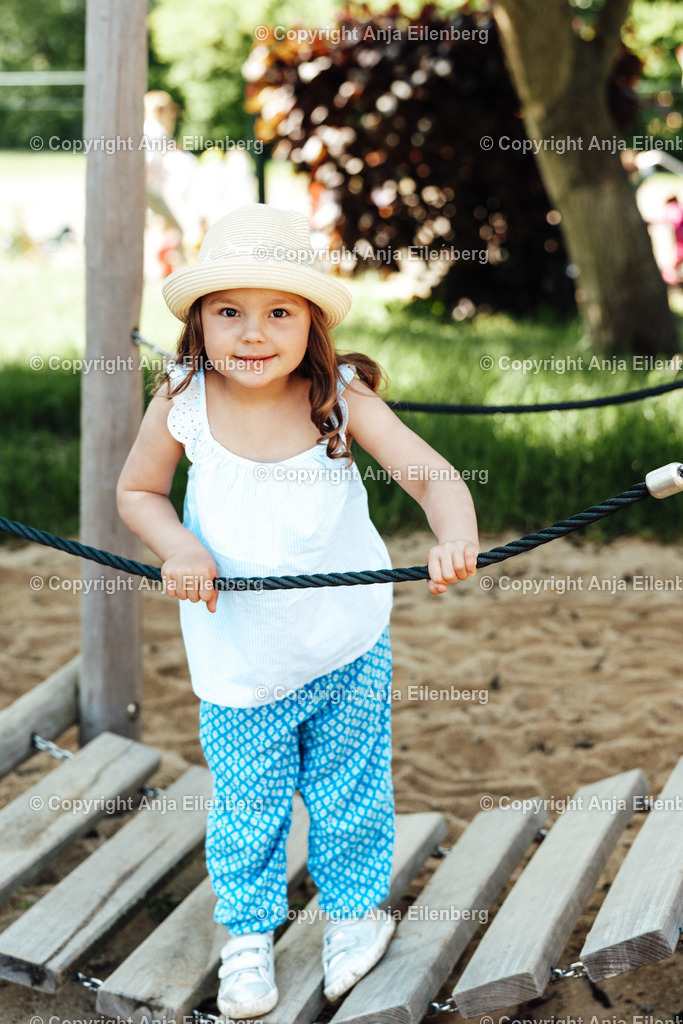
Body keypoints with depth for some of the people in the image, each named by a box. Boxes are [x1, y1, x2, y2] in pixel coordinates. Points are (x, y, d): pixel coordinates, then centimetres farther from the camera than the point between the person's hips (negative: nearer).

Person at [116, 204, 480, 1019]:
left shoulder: (340, 398, -14)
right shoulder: (182, 404, -12)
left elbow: (432, 473, -20)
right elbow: (136, 491, 3)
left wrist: (455, 535, -40)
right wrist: (178, 547, -16)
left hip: (348, 653, 0)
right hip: (238, 659, 0)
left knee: (349, 793, 17)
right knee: (245, 806, 13)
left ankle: (354, 906, 43)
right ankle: (247, 933, 37)